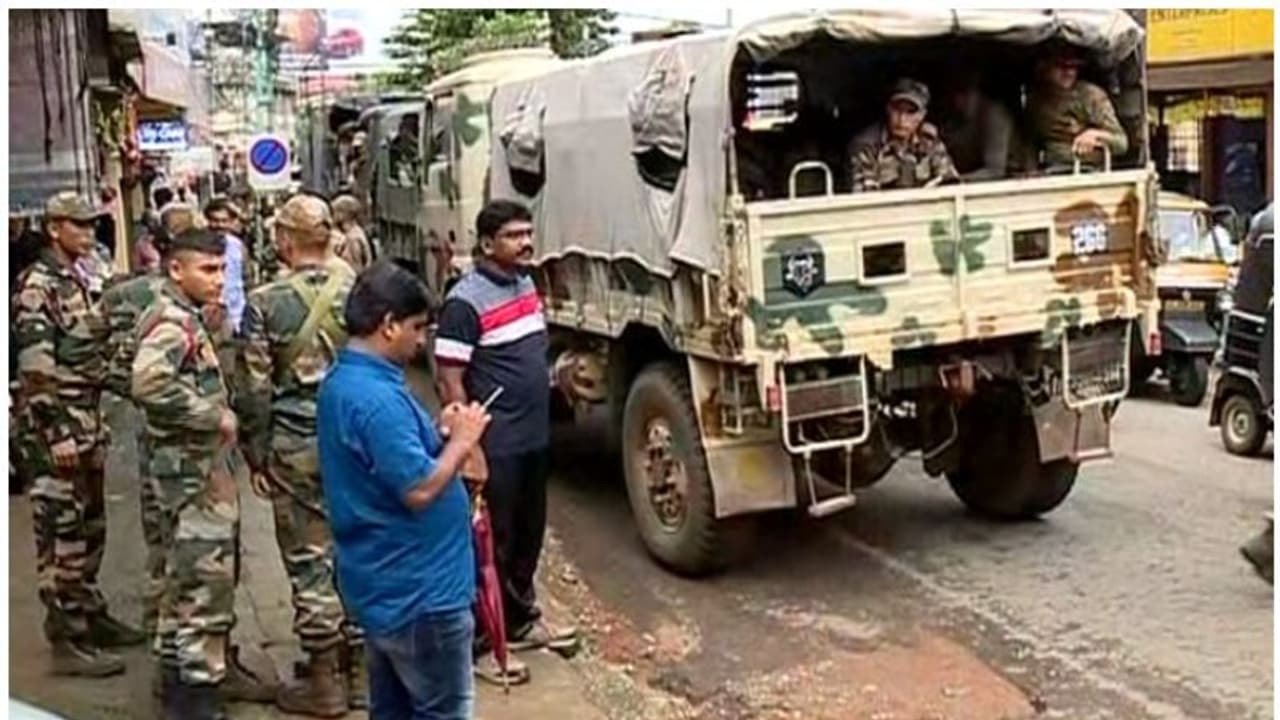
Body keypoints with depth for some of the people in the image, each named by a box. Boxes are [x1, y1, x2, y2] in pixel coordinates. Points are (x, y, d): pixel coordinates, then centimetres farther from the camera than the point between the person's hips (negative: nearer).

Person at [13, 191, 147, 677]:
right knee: (62, 532, -4)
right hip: (58, 425, -9)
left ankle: (90, 615, 28)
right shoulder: (36, 286, -13)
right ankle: (67, 640, 2)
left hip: (86, 421, 9)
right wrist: (57, 433, -22)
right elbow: (35, 368, -19)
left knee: (90, 526, 16)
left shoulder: (75, 281, 15)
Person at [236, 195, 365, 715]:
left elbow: (254, 389, -6)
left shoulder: (265, 303, -8)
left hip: (296, 446, -3)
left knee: (310, 561, 5)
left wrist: (257, 456, 4)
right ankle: (360, 672, 23)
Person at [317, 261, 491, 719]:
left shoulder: (341, 381, 7)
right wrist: (461, 442, -14)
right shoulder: (377, 398, -26)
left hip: (383, 584, 10)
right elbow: (419, 490, -28)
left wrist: (437, 434, 5)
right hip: (417, 590, -10)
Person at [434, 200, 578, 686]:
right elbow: (449, 382, -18)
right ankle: (480, 645, 13)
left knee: (529, 535, 19)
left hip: (535, 438, 8)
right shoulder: (466, 302, -17)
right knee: (492, 543, 1)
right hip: (496, 446, -8)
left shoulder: (526, 285, 10)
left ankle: (522, 621, 36)